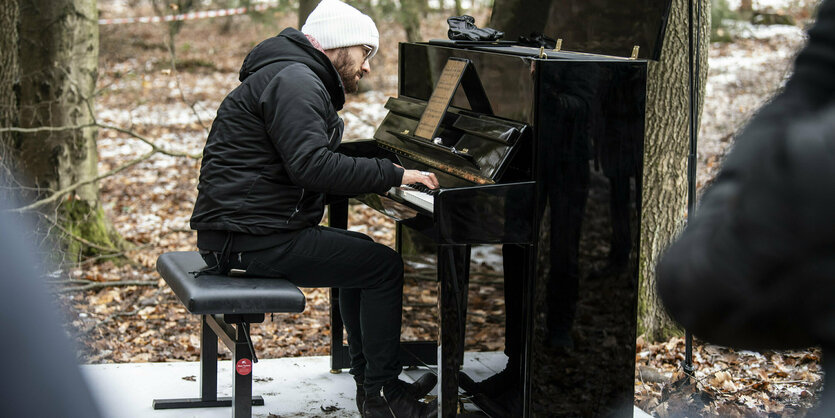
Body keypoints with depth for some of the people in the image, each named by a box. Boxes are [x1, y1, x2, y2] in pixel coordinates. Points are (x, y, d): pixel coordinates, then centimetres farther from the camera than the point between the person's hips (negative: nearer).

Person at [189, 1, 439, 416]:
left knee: (361, 253, 23)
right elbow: (313, 166, -27)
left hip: (242, 228, 11)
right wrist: (392, 174, -21)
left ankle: (370, 382, 24)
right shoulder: (294, 81, -16)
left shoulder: (296, 78, 20)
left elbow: (310, 163, 22)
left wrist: (386, 176, 14)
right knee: (385, 266, -6)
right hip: (254, 237, -11)